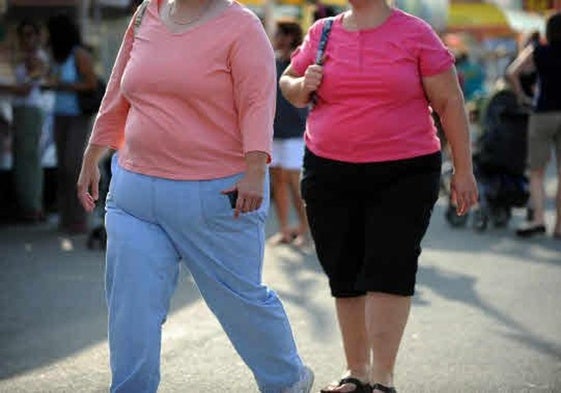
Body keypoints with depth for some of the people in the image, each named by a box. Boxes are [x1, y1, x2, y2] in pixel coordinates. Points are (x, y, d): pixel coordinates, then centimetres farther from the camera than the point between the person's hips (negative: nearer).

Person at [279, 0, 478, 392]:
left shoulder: (415, 33, -3)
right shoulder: (322, 33, 7)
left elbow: (450, 102, -1)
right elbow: (288, 84, 20)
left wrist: (463, 169, -3)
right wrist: (304, 86, -4)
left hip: (403, 175, -4)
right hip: (329, 174, 4)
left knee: (389, 271, -9)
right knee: (344, 274, 9)